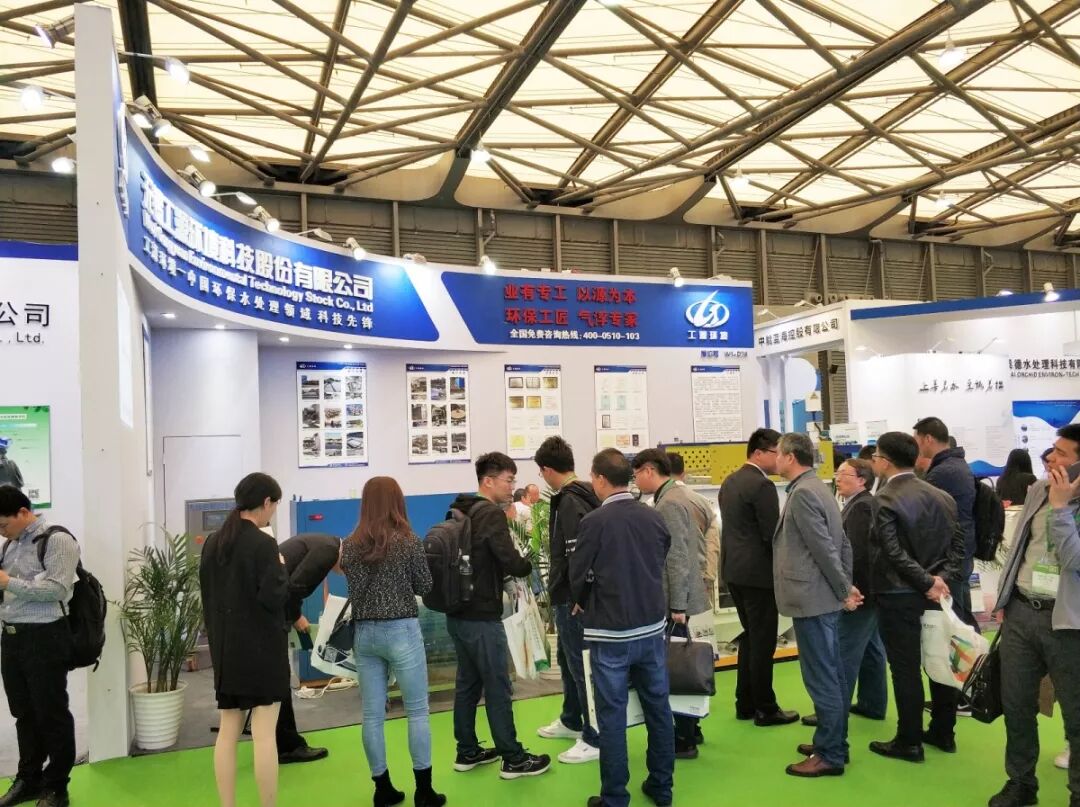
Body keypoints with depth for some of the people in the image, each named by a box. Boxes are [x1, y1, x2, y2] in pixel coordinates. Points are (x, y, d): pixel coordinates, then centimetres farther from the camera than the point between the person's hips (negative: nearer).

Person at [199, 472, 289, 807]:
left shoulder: (212, 543, 8)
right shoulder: (263, 543, -15)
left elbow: (207, 595, 14)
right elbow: (274, 598, -18)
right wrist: (281, 569, -2)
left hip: (225, 647, 7)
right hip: (262, 647, -7)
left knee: (227, 733, 11)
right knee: (264, 734, -1)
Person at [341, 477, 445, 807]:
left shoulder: (349, 545, 3)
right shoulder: (408, 540, -8)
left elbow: (354, 587, 12)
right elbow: (425, 587, 0)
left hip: (363, 633, 4)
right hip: (401, 631, -4)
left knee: (372, 714, 10)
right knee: (417, 711, 5)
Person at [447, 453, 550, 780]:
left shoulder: (461, 512, 11)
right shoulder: (491, 514, -16)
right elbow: (512, 563, -20)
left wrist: (500, 575, 9)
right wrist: (531, 564, 0)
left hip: (458, 613, 9)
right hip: (482, 617, -9)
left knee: (467, 683, 16)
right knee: (498, 688, 0)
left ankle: (467, 752, 25)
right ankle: (514, 759, 9)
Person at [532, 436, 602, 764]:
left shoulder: (570, 502, -21)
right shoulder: (583, 495, 8)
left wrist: (575, 597, -18)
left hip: (572, 598, -10)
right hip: (570, 595, 10)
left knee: (582, 664, 1)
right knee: (567, 658, 23)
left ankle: (595, 739, 12)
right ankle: (571, 721, 40)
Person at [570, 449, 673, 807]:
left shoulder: (594, 521, -14)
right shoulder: (655, 518, 0)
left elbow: (578, 576, -7)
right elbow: (660, 567, 10)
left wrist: (583, 604, 14)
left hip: (611, 633, -5)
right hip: (652, 628, 5)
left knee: (612, 715, 5)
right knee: (658, 707, 15)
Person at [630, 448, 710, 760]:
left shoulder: (668, 504, -18)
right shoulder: (675, 496, 11)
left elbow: (677, 558, -21)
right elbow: (692, 544, 18)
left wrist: (677, 605, -19)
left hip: (675, 599, -10)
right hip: (678, 596, 10)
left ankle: (684, 740, 9)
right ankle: (689, 730, 28)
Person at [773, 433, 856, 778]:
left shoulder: (802, 493, -18)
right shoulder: (816, 488, 14)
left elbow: (825, 548, -20)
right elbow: (842, 543, 15)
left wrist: (844, 590, -11)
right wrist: (847, 586, 12)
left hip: (813, 598, -10)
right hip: (824, 597, 10)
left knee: (821, 678, -1)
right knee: (831, 674, 16)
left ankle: (829, 755, 8)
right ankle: (833, 742, 27)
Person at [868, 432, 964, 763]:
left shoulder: (883, 500, -15)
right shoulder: (942, 496, 6)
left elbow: (895, 553, -21)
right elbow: (958, 545, 3)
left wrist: (928, 582, -15)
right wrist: (940, 579, -5)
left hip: (898, 596, -7)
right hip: (935, 592, 7)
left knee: (905, 669, 2)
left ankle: (909, 742, 11)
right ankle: (943, 732, 28)